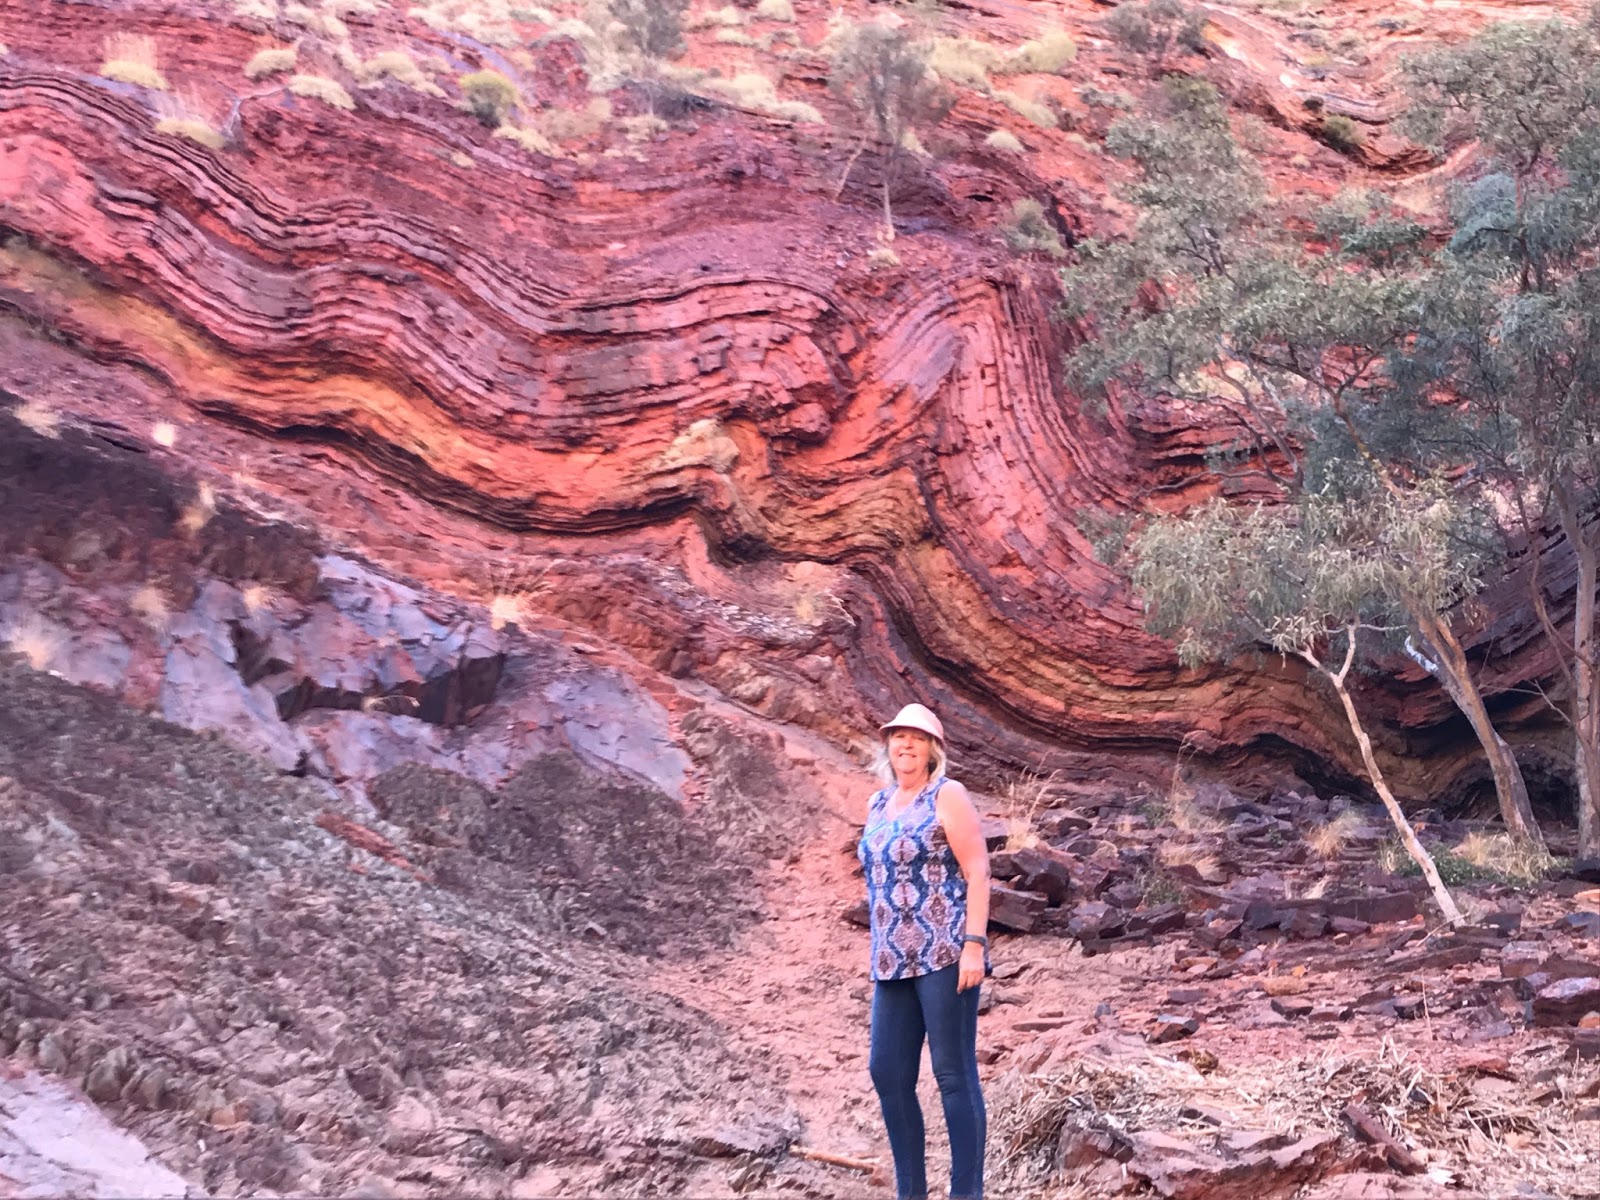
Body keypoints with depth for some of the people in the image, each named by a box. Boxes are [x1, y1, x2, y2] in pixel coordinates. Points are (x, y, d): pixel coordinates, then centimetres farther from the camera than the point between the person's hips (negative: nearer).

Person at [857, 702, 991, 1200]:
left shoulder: (947, 795, -3)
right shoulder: (878, 803, 16)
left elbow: (977, 871, -9)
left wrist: (973, 944, -17)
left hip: (945, 954, -7)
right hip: (893, 962, 7)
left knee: (954, 1074, -5)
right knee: (886, 1072, 7)